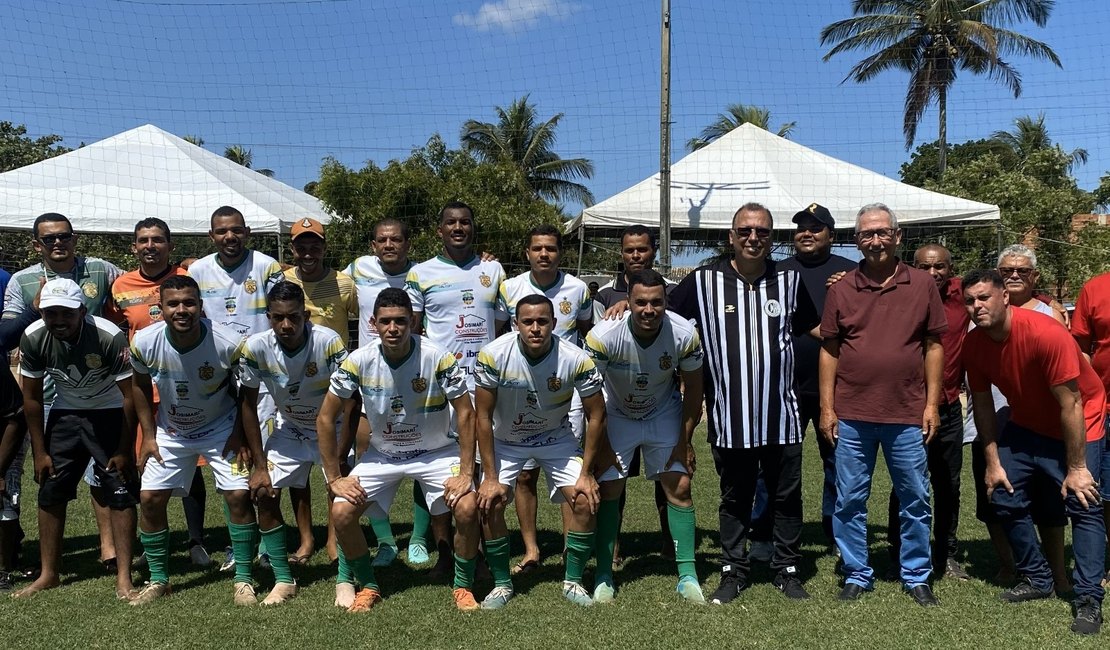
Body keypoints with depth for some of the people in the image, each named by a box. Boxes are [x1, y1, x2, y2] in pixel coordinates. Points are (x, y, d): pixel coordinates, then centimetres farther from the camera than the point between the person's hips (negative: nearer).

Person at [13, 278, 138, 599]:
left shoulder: (109, 337, -29)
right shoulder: (33, 338, -17)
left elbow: (130, 396, -19)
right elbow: (32, 397, -3)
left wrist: (125, 450, -15)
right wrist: (40, 452, -2)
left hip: (110, 414, -4)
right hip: (65, 414, 4)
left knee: (120, 493, -9)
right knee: (50, 492, 5)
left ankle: (124, 578, -3)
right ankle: (49, 574, 20)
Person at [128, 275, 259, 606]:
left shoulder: (229, 343, -28)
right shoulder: (144, 343, -20)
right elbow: (141, 386, 1)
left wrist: (239, 435, -13)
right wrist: (148, 435, 0)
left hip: (221, 427, -2)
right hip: (170, 430, 3)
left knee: (239, 495, -13)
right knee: (150, 498, -2)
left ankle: (244, 579, 2)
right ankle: (158, 579, 17)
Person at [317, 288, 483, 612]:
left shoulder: (438, 358, -23)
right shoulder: (359, 361, -18)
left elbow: (465, 413, -15)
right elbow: (325, 418, -9)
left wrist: (466, 473, -19)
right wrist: (334, 478, -10)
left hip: (436, 452, -2)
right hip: (382, 454, 2)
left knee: (467, 508, -24)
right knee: (341, 513, -14)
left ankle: (463, 587, 3)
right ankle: (369, 587, 11)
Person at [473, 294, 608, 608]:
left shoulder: (577, 360, -26)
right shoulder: (493, 355, -27)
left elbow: (596, 415, -13)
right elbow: (483, 416, -18)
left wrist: (586, 473, -13)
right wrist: (490, 476, -18)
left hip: (556, 438, 1)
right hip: (505, 440, 0)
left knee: (586, 500, -13)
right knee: (489, 504, -15)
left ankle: (573, 581, 8)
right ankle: (501, 584, 7)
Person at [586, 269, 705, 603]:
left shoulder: (684, 335, -25)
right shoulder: (603, 336, -31)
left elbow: (693, 388, -8)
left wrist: (685, 441, -6)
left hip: (665, 414, 1)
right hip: (615, 415, -1)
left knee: (679, 487, -4)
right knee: (608, 490, -4)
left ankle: (687, 575, 7)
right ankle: (604, 577, 9)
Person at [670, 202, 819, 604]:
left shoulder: (789, 280, 4)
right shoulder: (704, 281, -2)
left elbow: (816, 328, 16)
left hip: (780, 414, 1)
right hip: (729, 416, -1)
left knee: (787, 497, 12)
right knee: (735, 499, 13)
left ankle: (787, 570, 28)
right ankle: (733, 572, 27)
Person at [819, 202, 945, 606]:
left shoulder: (922, 285, 3)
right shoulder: (841, 289, 3)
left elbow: (933, 347, 4)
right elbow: (829, 351, 4)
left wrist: (932, 404, -1)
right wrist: (827, 408, 0)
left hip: (907, 416, 0)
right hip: (851, 416, 1)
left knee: (915, 500, 10)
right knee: (849, 501, 7)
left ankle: (917, 577, 25)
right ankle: (857, 575, 22)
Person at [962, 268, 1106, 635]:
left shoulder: (1046, 334, -31)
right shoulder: (974, 344, -14)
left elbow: (1070, 404, -26)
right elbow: (983, 405, -3)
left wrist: (1076, 468, -21)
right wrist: (993, 462, -4)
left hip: (1079, 422, -6)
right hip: (1026, 424, 6)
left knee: (1083, 505, -13)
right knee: (1003, 496, 2)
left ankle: (1088, 600, -7)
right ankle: (1036, 579, 18)